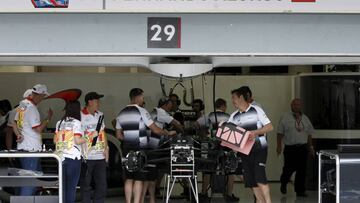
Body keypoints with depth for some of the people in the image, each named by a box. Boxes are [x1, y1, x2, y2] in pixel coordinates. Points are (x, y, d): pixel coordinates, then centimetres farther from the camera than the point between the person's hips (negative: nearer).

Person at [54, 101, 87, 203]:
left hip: (61, 157, 5)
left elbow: (55, 140, 14)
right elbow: (77, 141, -14)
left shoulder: (59, 123, 10)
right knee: (71, 187, 0)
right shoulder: (76, 123, -7)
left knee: (63, 186, 11)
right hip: (73, 157, -5)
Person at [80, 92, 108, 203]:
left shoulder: (100, 115, 12)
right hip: (86, 156, -6)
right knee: (85, 184, 1)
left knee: (102, 184, 9)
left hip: (100, 156, 6)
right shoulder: (80, 115, -10)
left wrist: (106, 148, 10)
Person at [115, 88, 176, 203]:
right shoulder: (141, 111, -9)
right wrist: (169, 133, 3)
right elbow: (155, 130, -10)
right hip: (140, 150, -6)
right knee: (139, 179, -3)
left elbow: (119, 135, 12)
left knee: (128, 178, 10)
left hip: (127, 150, 6)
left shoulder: (121, 114, 10)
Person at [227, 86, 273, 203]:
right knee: (250, 180, 5)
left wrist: (256, 132, -21)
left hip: (258, 149, -5)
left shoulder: (256, 110, -2)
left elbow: (269, 127, -7)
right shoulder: (234, 116, 12)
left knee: (259, 178, -17)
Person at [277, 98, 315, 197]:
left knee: (302, 170, -1)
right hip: (290, 148, -3)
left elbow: (309, 134, 18)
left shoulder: (305, 118, 14)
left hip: (302, 148, 3)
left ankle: (300, 191, 6)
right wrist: (279, 146, -7)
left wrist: (310, 146, 14)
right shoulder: (285, 117, 1)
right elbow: (280, 133, -1)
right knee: (289, 168, -1)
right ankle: (283, 183, 28)